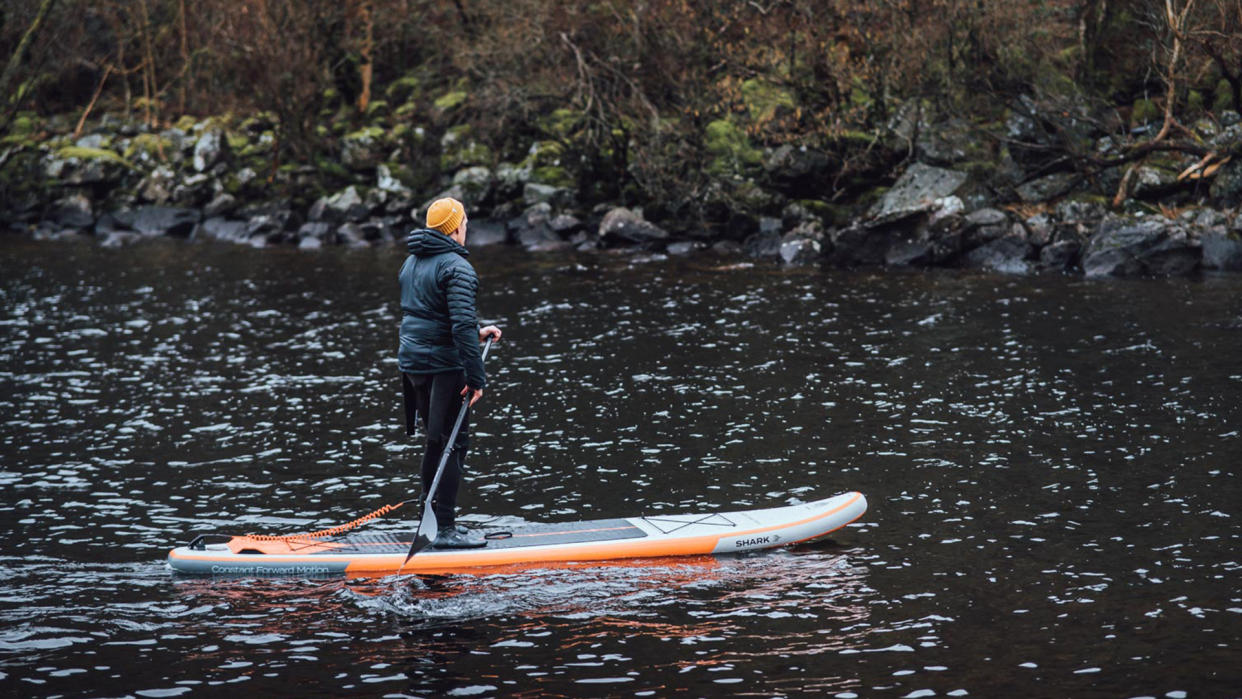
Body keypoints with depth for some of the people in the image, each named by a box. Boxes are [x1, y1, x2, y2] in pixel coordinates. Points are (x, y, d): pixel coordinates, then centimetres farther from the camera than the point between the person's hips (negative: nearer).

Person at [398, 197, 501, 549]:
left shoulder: (411, 263, 14)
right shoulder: (457, 267, -15)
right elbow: (462, 325, -22)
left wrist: (477, 332, 23)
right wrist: (476, 378, -20)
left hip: (412, 361, 9)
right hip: (443, 366, -9)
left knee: (437, 441, 18)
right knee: (452, 443, -5)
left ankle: (432, 518, 24)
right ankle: (445, 529, -6)